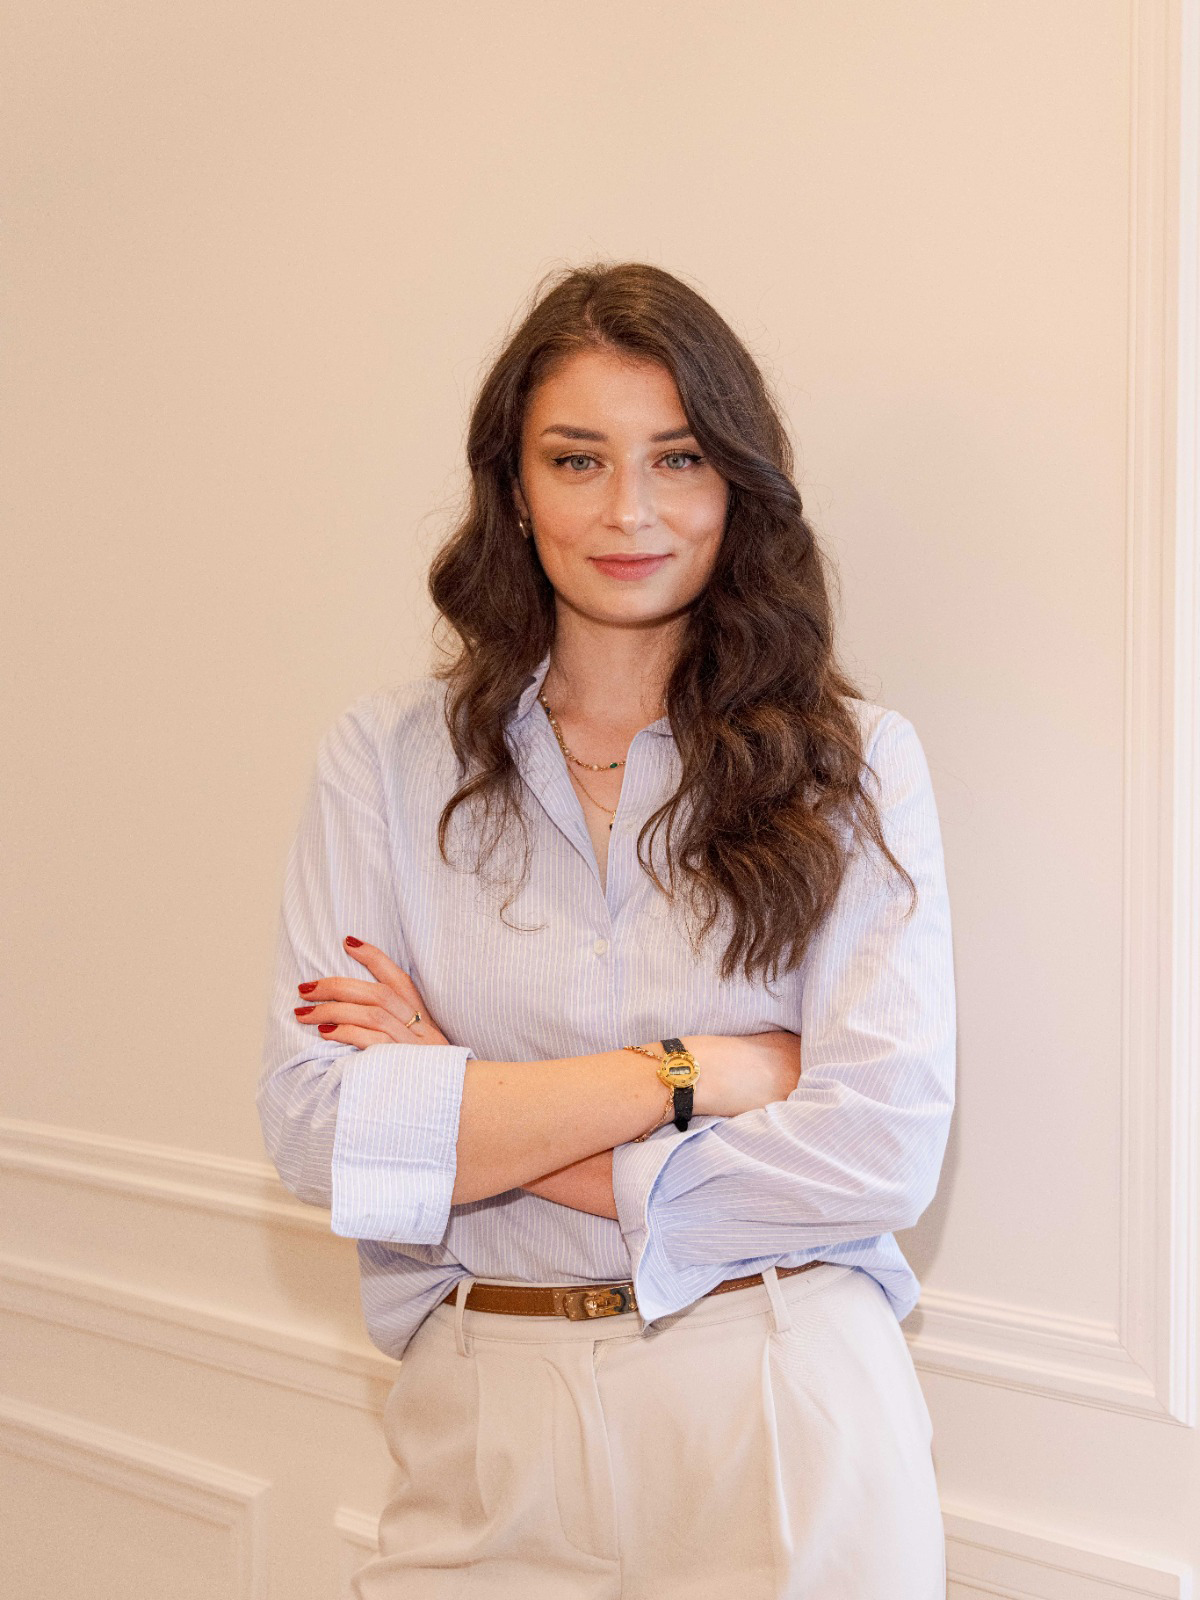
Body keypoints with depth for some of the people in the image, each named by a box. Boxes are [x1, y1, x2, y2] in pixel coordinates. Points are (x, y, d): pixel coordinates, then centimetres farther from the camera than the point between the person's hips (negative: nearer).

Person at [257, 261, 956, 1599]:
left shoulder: (853, 761, -2)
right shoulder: (387, 759, -1)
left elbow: (886, 1148, -12)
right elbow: (313, 1126, -9)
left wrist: (466, 1122, -13)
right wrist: (703, 1071, -15)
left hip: (788, 1427, 0)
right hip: (487, 1432, 1)